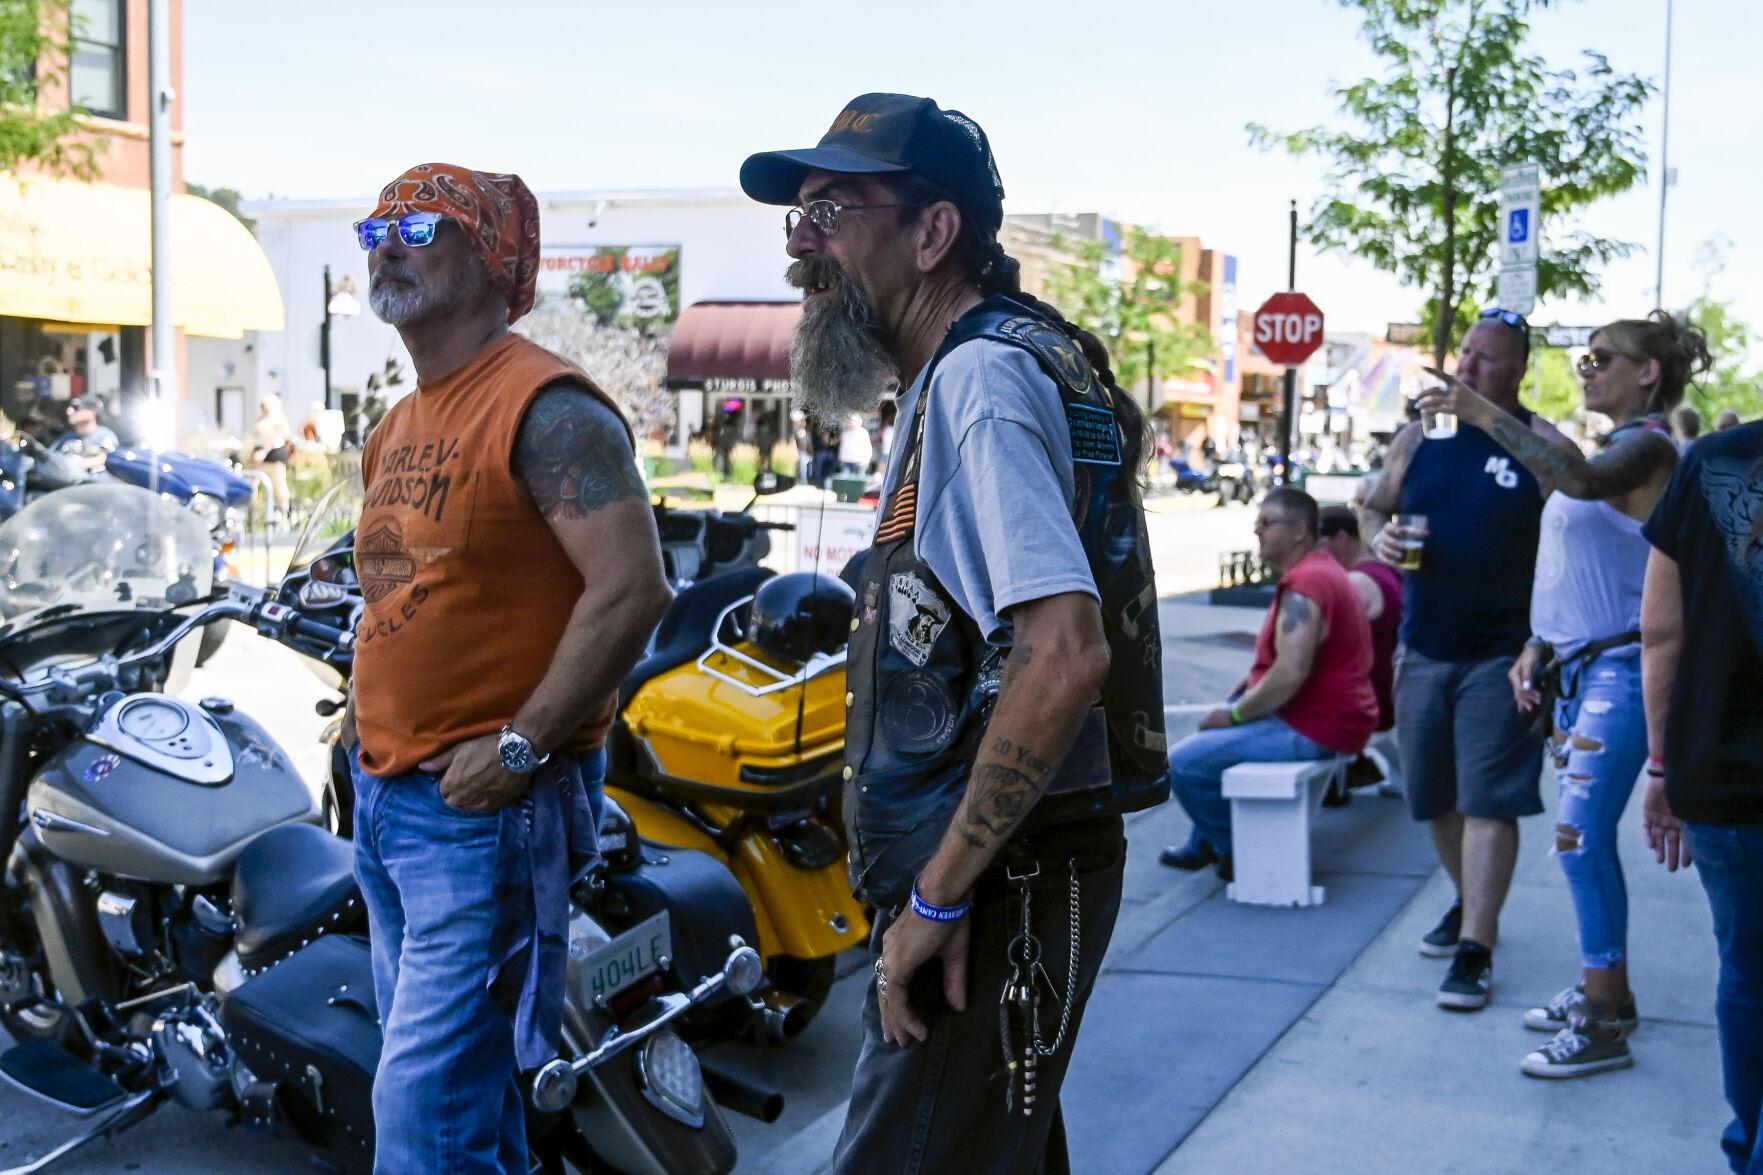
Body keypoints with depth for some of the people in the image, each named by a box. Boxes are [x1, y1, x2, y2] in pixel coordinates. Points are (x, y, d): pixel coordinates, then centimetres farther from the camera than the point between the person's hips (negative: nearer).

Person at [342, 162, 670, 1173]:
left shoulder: (546, 407, -14)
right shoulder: (400, 426, 15)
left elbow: (634, 587, -23)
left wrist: (518, 747, -22)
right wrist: (368, 711, 13)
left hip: (485, 805, -9)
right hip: (386, 794, 9)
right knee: (469, 1092, 18)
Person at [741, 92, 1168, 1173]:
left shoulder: (982, 375, -17)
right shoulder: (961, 374, 16)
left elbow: (1065, 653, -29)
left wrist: (938, 895, -23)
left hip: (998, 884, -11)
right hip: (997, 876, 11)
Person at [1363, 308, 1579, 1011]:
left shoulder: (1546, 448, -7)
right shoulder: (1419, 436, 6)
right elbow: (1376, 507, 19)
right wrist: (1380, 536, -6)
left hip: (1501, 656, -5)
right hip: (1423, 649, 5)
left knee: (1487, 801, -6)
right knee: (1436, 797, 15)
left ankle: (1474, 952, -4)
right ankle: (1469, 906, 36)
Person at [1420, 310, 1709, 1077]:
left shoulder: (1648, 446, -12)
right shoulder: (1613, 449, 17)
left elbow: (1581, 480, -35)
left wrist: (1483, 414, -35)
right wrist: (1538, 646, 14)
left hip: (1620, 670, -9)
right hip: (1577, 668, 9)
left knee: (1581, 836, -12)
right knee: (1585, 836, 13)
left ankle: (1602, 1026, -7)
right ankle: (1603, 991, 24)